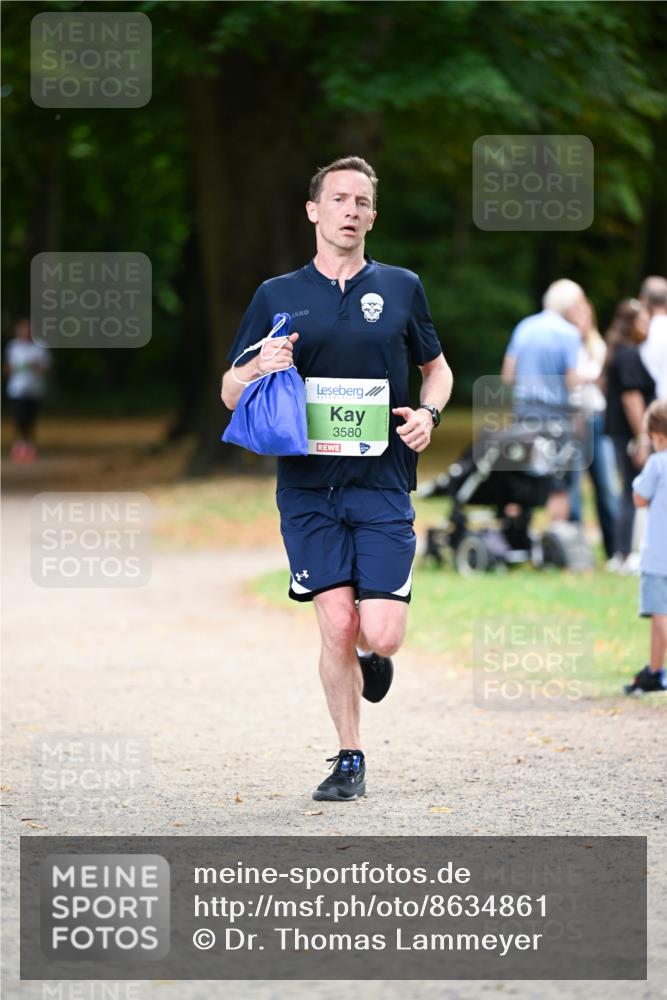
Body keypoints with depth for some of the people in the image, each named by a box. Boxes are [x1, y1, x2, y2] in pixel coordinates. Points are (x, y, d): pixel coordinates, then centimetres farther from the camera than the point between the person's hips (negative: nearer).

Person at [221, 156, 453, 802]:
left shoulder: (401, 288, 9)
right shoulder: (278, 296, 7)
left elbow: (436, 366, 22)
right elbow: (230, 395, 10)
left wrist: (428, 414, 1)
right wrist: (259, 368, -13)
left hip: (383, 487, 0)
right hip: (308, 487, 0)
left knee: (380, 634, -10)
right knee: (337, 625, -9)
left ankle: (373, 653, 28)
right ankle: (349, 761, 7)